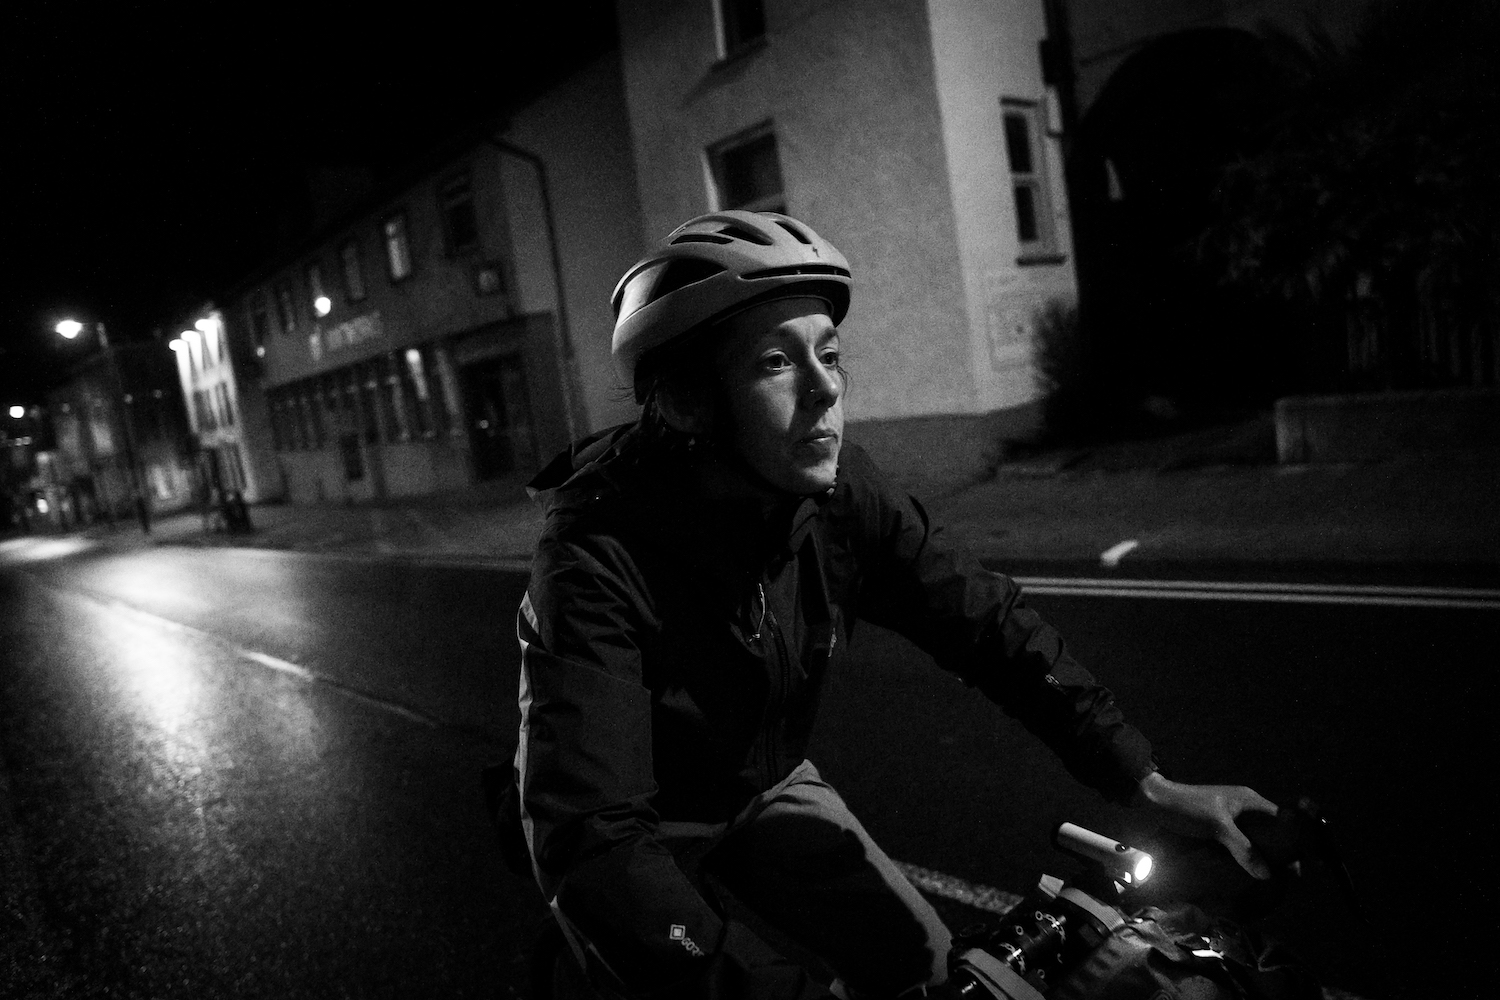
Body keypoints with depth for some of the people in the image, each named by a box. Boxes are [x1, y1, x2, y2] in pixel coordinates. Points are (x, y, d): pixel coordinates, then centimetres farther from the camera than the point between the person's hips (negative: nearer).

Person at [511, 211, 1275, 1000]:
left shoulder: (839, 490, -19)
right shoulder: (601, 556, -35)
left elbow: (984, 623, -14)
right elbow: (592, 839, -40)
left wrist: (1148, 785, -19)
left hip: (763, 785, 4)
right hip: (643, 824, -3)